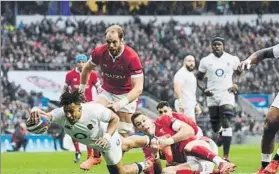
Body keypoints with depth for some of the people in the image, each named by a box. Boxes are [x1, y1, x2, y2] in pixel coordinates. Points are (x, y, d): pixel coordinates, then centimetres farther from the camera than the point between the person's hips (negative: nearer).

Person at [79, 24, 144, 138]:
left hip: (126, 95, -3)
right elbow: (87, 69, 9)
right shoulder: (99, 52, -15)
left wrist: (121, 104, -39)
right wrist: (81, 90, 14)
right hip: (107, 93, 3)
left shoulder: (132, 57, -26)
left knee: (123, 134, -4)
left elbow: (138, 88, -28)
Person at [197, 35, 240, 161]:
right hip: (212, 96, 2)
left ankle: (226, 156, -18)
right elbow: (199, 78, 9)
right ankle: (220, 133, 52)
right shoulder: (206, 61, 1)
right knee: (215, 125, 12)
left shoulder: (232, 60, 0)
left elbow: (240, 74, 15)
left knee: (226, 124, -15)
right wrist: (204, 89, -9)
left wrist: (236, 85, -4)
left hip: (227, 95, -2)